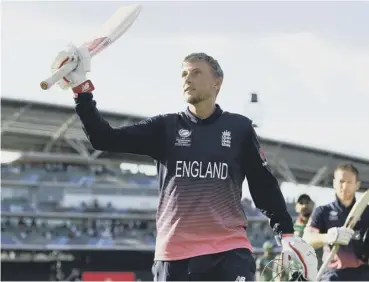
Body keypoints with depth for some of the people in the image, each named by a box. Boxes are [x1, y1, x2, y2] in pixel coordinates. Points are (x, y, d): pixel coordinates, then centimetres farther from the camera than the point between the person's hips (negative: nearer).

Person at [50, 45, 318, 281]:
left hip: (229, 254, -1)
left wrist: (286, 232, 6)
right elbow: (105, 139, 2)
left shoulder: (239, 128, 7)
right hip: (174, 255, 2)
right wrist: (82, 88, -8)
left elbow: (264, 184, 13)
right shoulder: (164, 127, 8)